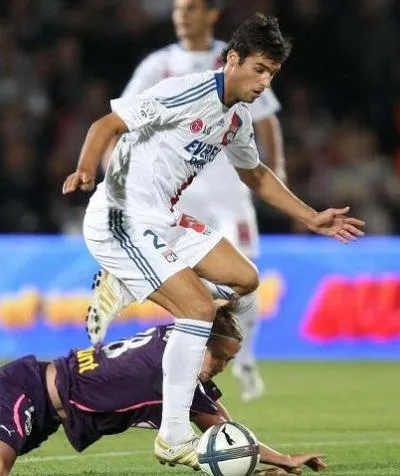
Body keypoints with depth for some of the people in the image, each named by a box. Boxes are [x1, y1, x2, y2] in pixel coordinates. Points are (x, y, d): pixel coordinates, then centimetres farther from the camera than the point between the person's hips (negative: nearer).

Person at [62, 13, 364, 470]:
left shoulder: (237, 118, 9)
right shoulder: (186, 93, -19)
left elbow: (254, 173, 27)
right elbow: (108, 124, -19)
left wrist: (311, 218, 24)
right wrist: (86, 170, -37)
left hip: (164, 221, 9)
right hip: (124, 221, -9)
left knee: (244, 279, 10)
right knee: (200, 309, -17)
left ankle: (121, 289, 14)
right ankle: (174, 440, -9)